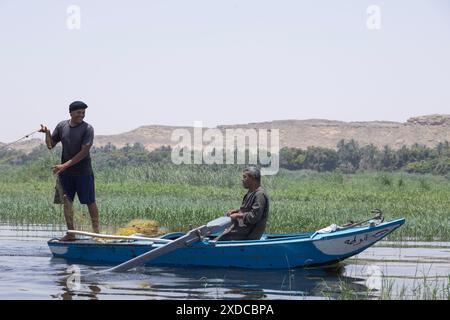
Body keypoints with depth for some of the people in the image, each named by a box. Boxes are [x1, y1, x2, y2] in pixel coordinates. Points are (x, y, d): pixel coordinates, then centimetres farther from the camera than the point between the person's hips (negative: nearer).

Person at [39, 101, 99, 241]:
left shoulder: (87, 129, -9)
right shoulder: (62, 126, 4)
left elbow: (84, 152, -16)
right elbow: (50, 146, 10)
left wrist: (65, 165, -19)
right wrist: (47, 133, -11)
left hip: (83, 172, -4)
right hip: (65, 173, 4)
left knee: (90, 202, 1)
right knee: (67, 201, 5)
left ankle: (96, 231, 9)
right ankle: (70, 233, 11)